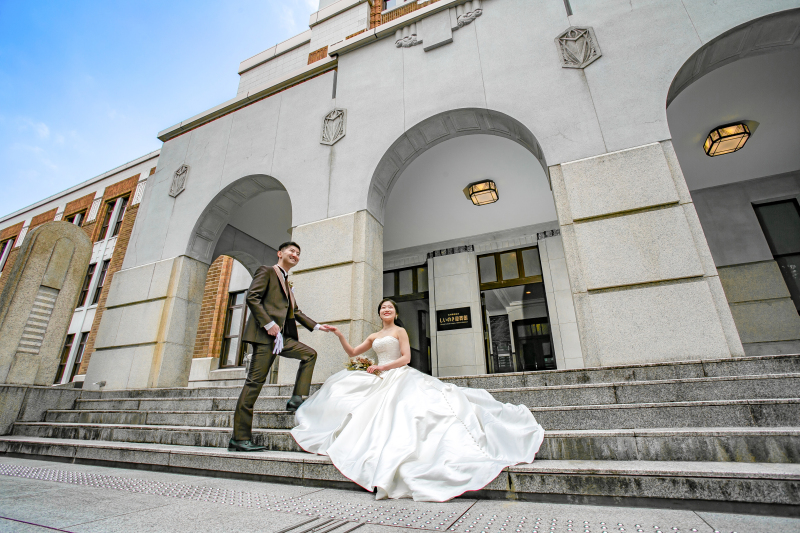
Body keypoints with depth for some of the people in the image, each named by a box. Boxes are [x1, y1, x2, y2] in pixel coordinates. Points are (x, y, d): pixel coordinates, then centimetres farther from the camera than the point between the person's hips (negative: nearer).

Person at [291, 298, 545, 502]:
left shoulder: (400, 331, 4)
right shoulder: (374, 336, 22)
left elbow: (405, 358, -6)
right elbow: (352, 352, 23)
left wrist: (382, 367, -15)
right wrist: (339, 335, 12)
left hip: (399, 377, -7)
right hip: (380, 381, 7)